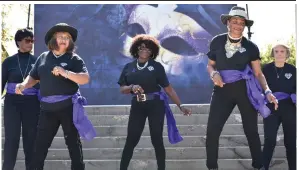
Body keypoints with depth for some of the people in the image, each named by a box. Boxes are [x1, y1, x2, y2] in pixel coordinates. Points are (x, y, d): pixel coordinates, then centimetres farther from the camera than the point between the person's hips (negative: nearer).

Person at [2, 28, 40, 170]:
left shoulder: (37, 61, 4)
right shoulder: (9, 62, 3)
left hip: (32, 105, 1)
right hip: (12, 104, -1)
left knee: (30, 138, 4)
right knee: (11, 138, -4)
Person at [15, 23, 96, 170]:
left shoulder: (74, 58, -1)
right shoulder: (43, 57, 10)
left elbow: (85, 79, -11)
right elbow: (33, 77, 17)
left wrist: (65, 73, -24)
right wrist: (24, 85, -4)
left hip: (68, 106, -3)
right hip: (47, 108, 3)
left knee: (73, 142, 7)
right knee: (40, 144, 4)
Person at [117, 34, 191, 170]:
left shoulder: (156, 66, 0)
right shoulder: (128, 67, 7)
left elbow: (168, 89, 1)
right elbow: (122, 89, 5)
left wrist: (180, 106, -2)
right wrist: (132, 87, -16)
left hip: (155, 105, -1)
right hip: (137, 106, 2)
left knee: (157, 140, 1)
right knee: (131, 140, 0)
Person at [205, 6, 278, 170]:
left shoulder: (250, 46, 0)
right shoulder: (217, 41, 2)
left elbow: (258, 73, 1)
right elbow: (210, 65, 12)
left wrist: (267, 91, -13)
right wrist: (214, 74, -11)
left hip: (245, 90, -1)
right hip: (223, 89, 1)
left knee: (251, 131, 5)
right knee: (212, 130, -6)